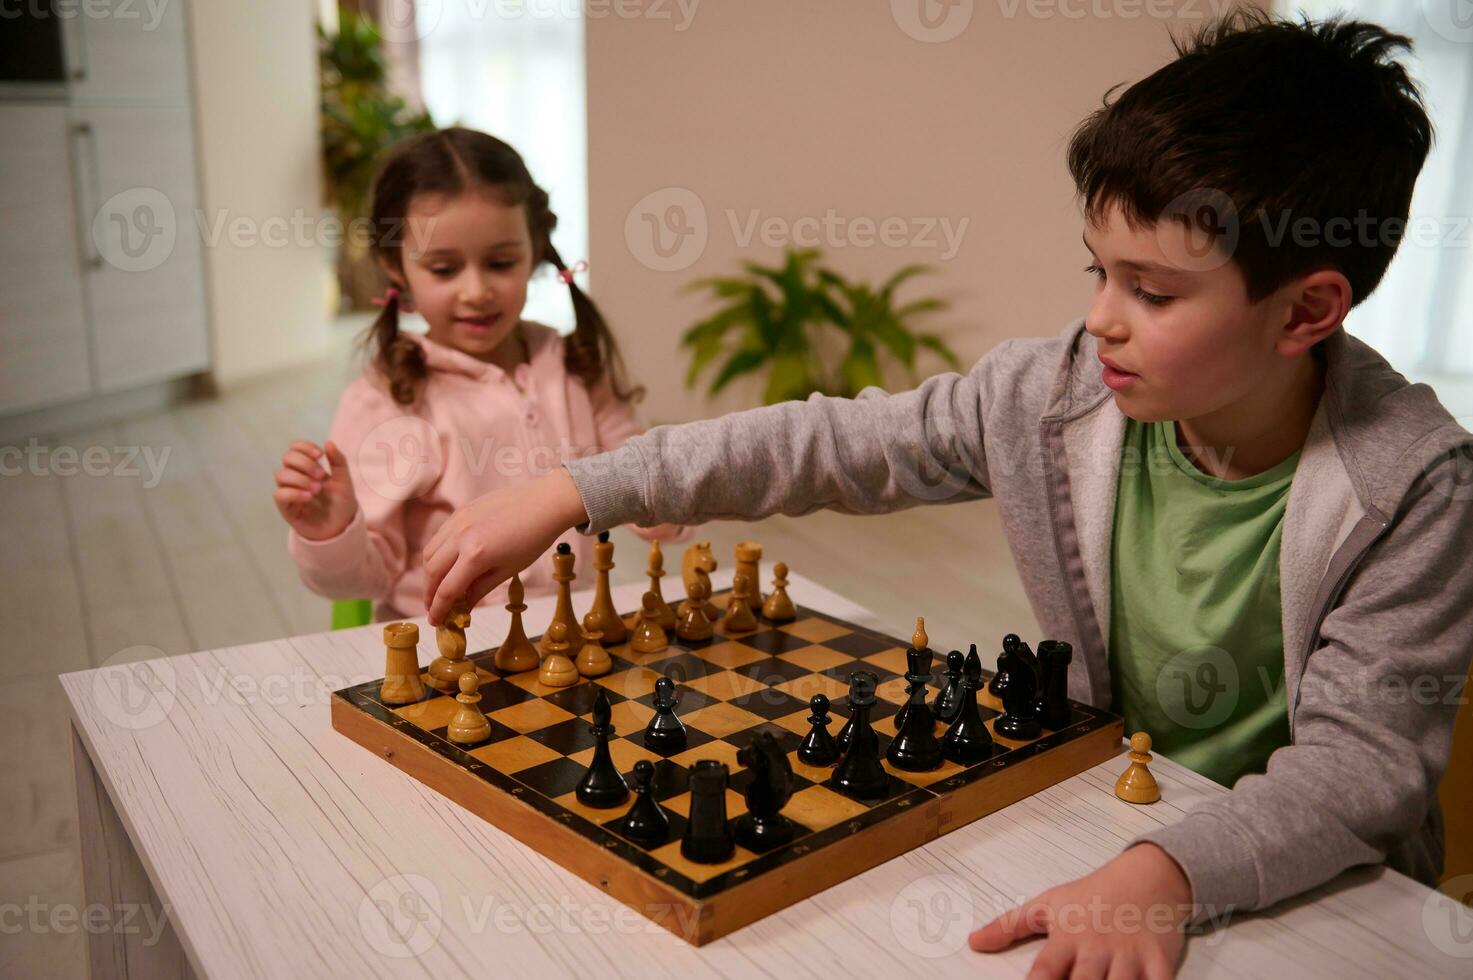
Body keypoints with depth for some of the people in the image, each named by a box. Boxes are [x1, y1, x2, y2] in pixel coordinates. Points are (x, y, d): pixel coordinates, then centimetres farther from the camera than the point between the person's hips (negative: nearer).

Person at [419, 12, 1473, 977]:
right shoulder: (1061, 388, -11)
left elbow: (1367, 756, -22)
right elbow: (834, 444, -8)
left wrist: (1169, 872, -41)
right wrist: (574, 492, -11)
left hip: (1305, 881, -2)